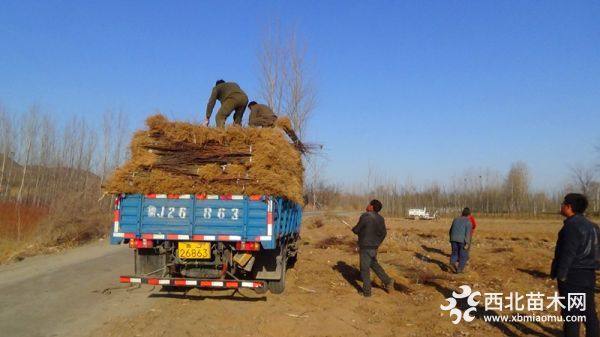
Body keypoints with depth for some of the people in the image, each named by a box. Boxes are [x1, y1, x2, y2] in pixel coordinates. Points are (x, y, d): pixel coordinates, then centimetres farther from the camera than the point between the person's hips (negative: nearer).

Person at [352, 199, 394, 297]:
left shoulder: (365, 216, -20)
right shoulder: (380, 219, 2)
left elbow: (356, 230, -13)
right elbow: (383, 233, 10)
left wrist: (353, 229, 10)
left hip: (366, 247, -7)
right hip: (374, 246, 8)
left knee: (365, 268, 3)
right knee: (374, 264, 25)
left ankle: (366, 291, 11)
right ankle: (387, 281, 25)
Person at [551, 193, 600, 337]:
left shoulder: (572, 225, -16)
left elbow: (567, 253, -20)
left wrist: (560, 275, -17)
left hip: (572, 275, -9)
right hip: (588, 275, 9)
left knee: (570, 313, -2)